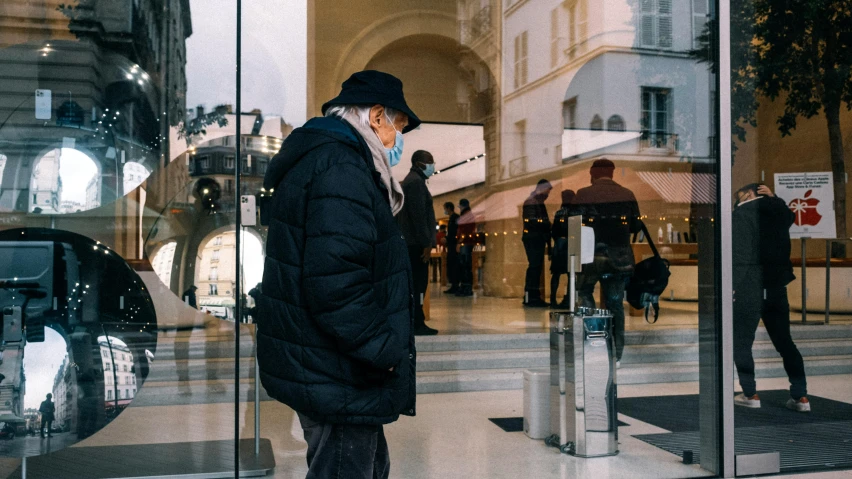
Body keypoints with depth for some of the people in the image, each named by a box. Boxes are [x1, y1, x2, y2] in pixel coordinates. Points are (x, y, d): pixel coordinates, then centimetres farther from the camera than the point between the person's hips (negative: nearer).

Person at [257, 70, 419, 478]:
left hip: (316, 366, 11)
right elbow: (336, 284, -30)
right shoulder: (340, 169, -20)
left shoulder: (318, 158, 15)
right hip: (338, 378, -11)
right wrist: (385, 352, -20)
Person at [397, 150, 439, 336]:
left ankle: (416, 323, 13)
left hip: (412, 243, 10)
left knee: (416, 284, 10)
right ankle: (417, 324, -7)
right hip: (417, 243, -10)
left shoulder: (411, 180, 21)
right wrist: (426, 243, -20)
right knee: (418, 284, -8)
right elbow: (419, 215, -19)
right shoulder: (416, 181, -11)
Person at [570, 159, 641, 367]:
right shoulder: (627, 195, 3)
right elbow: (636, 226, 7)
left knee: (584, 291, 20)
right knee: (616, 304, 9)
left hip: (593, 256, -3)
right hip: (620, 258, 3)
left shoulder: (583, 195, -8)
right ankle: (617, 355, 12)